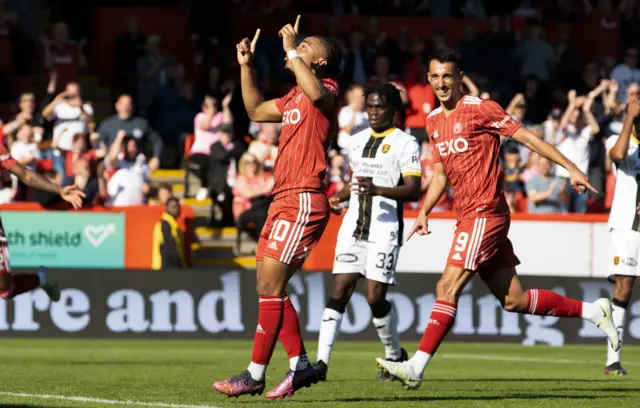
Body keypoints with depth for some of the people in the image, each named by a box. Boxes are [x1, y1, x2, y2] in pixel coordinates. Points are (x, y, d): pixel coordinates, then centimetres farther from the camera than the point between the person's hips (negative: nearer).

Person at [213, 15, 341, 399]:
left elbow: (317, 92, -33)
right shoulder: (294, 97, 20)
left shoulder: (327, 90, -7)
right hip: (283, 201, 10)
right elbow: (256, 110, 36)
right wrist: (246, 66, 27)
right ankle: (300, 365, 15)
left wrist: (292, 51, -22)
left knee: (271, 285, -11)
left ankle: (255, 374, -10)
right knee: (268, 288, 9)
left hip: (304, 202, -10)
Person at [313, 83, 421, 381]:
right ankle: (321, 362, -10)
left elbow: (414, 190, -12)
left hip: (384, 230, -5)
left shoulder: (405, 143, -3)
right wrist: (338, 197, 12)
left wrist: (379, 190, -26)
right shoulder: (357, 141, 17)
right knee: (339, 291, -5)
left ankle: (395, 356, 17)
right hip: (353, 226, 5)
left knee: (376, 297, -6)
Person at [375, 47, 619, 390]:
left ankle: (416, 368, -17)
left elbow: (526, 137, -8)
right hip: (467, 216, 8)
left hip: (485, 213, -8)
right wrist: (424, 212, 13)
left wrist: (571, 169, -11)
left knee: (448, 287, -15)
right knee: (513, 300, 9)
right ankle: (594, 311, 22)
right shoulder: (434, 121, 15)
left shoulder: (479, 109, -8)